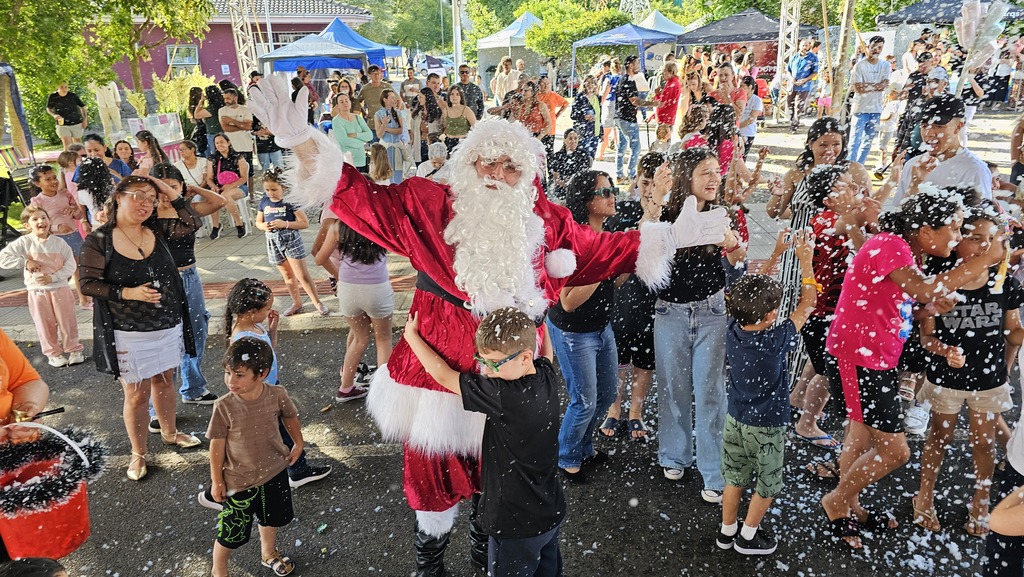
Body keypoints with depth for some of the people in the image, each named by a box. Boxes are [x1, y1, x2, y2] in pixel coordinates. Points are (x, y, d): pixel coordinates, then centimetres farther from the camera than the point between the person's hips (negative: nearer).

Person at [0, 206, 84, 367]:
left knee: (67, 322, 8)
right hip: (37, 292, 0)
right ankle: (53, 353, 22)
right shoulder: (24, 242, -5)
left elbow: (70, 266, -6)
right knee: (45, 325, 9)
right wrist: (25, 262, -16)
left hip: (60, 289, 0)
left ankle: (73, 349, 22)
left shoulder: (59, 242, -4)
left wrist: (52, 278, -17)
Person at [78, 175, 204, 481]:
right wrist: (128, 292, -22)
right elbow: (87, 283, -10)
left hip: (169, 326, 5)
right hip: (129, 334, -4)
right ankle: (138, 453, 26)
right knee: (137, 394, 6)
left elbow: (194, 222, 2)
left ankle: (169, 432, 43)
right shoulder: (99, 240, -11)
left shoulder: (157, 232, 1)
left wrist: (169, 191, -5)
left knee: (165, 382, 21)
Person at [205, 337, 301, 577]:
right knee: (232, 533, 9)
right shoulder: (224, 407, -24)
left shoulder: (277, 395, -19)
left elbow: (290, 416, 3)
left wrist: (298, 444, 7)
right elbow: (217, 445, -13)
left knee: (271, 519, 27)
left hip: (274, 471, 3)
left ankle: (268, 553, 56)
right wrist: (217, 481, -7)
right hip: (239, 480, -3)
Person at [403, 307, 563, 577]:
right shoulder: (547, 376, -12)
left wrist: (411, 335, -9)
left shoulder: (504, 396, -33)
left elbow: (443, 375, -22)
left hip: (517, 527, -8)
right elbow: (546, 351, 15)